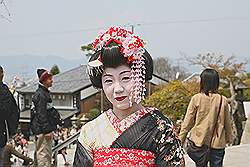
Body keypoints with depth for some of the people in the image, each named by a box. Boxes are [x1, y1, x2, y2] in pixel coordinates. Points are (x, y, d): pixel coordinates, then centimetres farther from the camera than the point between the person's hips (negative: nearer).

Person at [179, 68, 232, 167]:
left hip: (199, 141, -1)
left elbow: (188, 121, -5)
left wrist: (181, 139, 5)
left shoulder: (196, 99, -9)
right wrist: (228, 138, 21)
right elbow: (227, 123, 5)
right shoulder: (223, 100, -4)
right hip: (217, 143, 1)